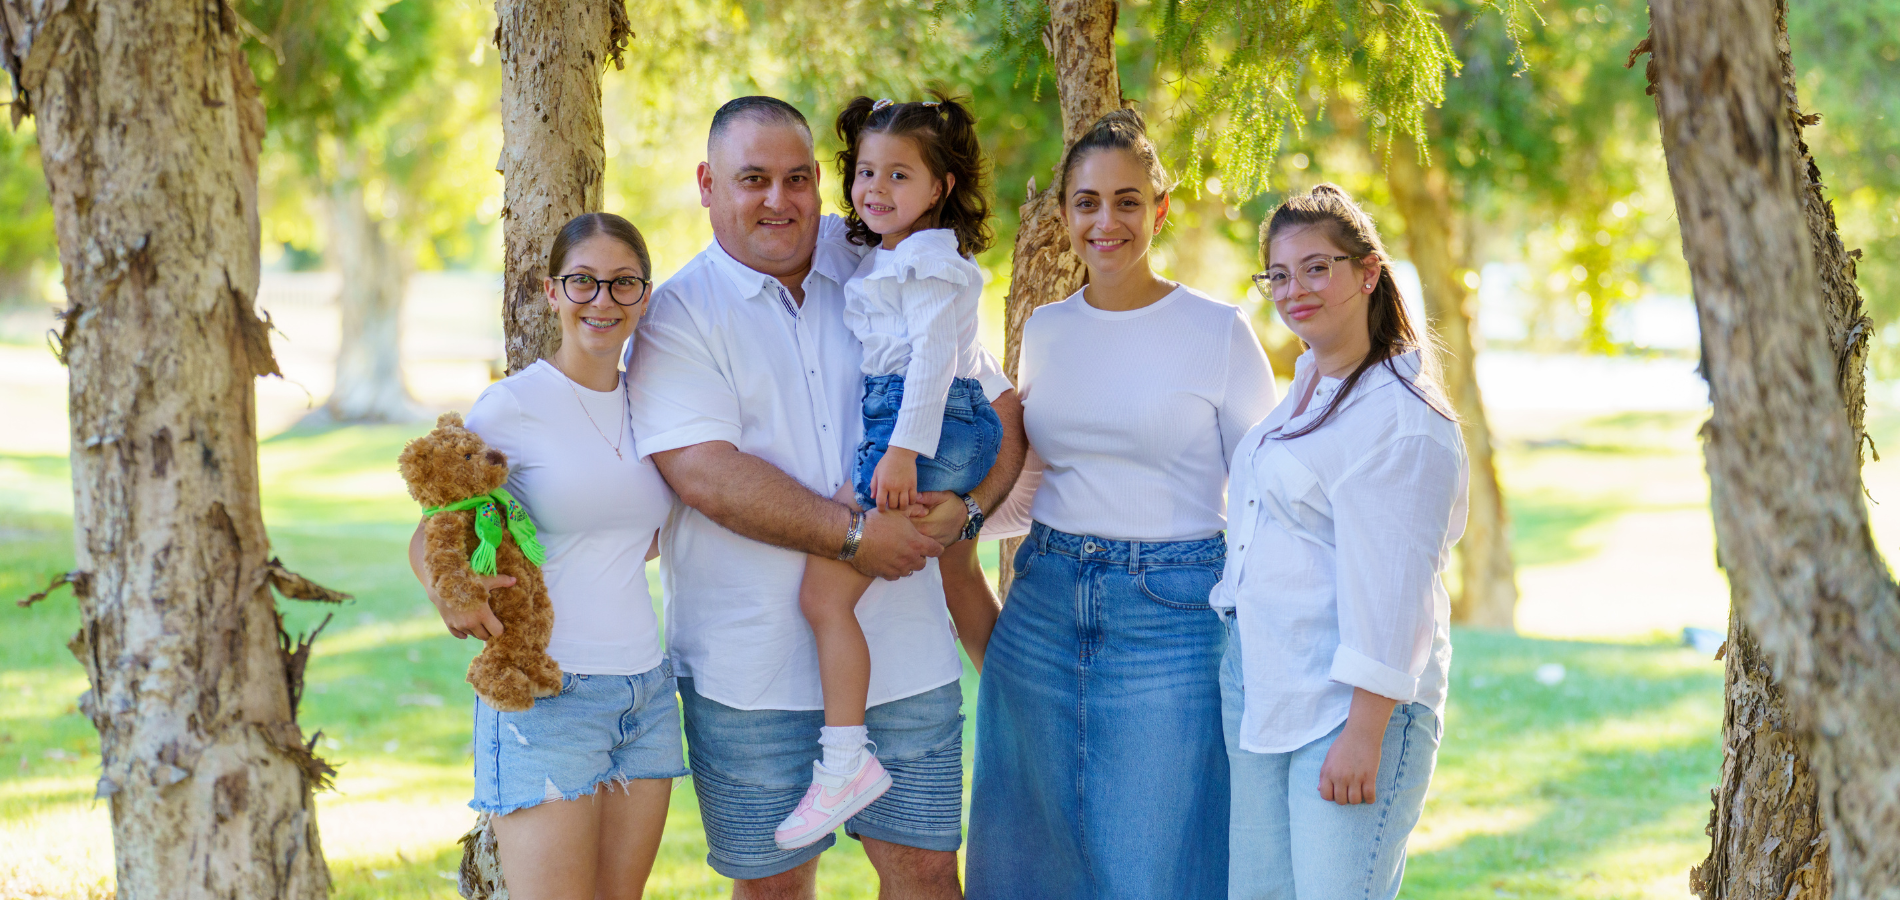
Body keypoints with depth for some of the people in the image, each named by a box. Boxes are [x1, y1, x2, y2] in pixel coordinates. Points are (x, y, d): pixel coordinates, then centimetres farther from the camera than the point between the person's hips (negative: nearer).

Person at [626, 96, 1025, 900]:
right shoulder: (678, 314, -2)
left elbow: (999, 409, 13)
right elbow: (708, 476, -15)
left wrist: (965, 508, -7)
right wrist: (854, 535, -18)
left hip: (905, 653, 3)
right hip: (753, 672, -3)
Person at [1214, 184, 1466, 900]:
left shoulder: (1402, 417, -13)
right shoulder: (1307, 385, 15)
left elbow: (1390, 589, -17)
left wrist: (1363, 734, -20)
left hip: (1351, 705, -9)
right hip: (1261, 692, 9)